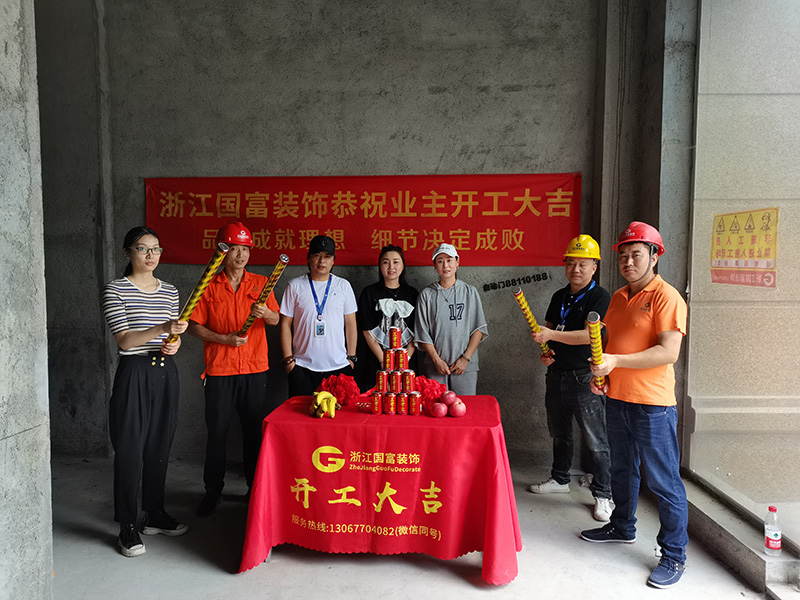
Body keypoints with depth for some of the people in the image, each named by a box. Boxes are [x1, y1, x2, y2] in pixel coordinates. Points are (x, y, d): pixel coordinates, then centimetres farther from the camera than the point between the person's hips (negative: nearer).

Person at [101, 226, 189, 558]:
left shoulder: (170, 291, 11)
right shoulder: (115, 290, -5)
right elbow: (124, 340, -14)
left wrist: (174, 343, -5)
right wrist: (162, 329, -27)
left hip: (165, 373, 5)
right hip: (134, 374, -5)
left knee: (159, 447, 13)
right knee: (130, 451, 0)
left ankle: (155, 515, 29)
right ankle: (128, 527, 14)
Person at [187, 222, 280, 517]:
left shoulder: (260, 283, 7)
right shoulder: (209, 286, 2)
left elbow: (276, 319, 6)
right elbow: (194, 325, 0)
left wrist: (264, 313, -16)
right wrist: (224, 339, -13)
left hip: (254, 369, 1)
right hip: (219, 370, -1)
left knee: (254, 430, 8)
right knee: (217, 431, 5)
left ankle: (256, 487, 24)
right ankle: (213, 490, 22)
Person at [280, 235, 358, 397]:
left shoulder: (343, 285, 7)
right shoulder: (295, 286, 3)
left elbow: (351, 324, 9)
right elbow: (286, 325, 4)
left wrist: (351, 358, 4)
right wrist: (288, 360, -1)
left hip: (339, 366, 1)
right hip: (303, 367, -1)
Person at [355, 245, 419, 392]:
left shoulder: (412, 294, 8)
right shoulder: (369, 293, 2)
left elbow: (415, 333, 4)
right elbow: (367, 331, -4)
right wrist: (384, 362, -11)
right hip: (374, 364, -1)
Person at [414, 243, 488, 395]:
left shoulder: (470, 292, 5)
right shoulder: (426, 295, 4)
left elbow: (479, 328, 2)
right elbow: (423, 334, 2)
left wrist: (466, 358, -7)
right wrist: (437, 360, -7)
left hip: (466, 366, 0)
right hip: (435, 367, 0)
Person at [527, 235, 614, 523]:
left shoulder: (600, 297, -10)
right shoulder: (559, 297, 12)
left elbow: (588, 335, -21)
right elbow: (548, 329, 20)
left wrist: (552, 335, -25)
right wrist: (545, 351, 1)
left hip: (584, 377, -7)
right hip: (557, 374, 7)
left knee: (595, 440, -2)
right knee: (559, 432, 19)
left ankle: (602, 495, 10)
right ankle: (560, 479, 35)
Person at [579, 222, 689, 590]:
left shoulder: (666, 297, -13)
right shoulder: (617, 298, 12)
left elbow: (669, 352, -21)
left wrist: (616, 361, -27)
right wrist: (600, 373, 4)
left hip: (652, 405, -8)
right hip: (616, 399, 8)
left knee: (663, 481, 1)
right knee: (622, 469, 22)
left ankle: (674, 556, 15)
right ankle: (622, 528, 40)